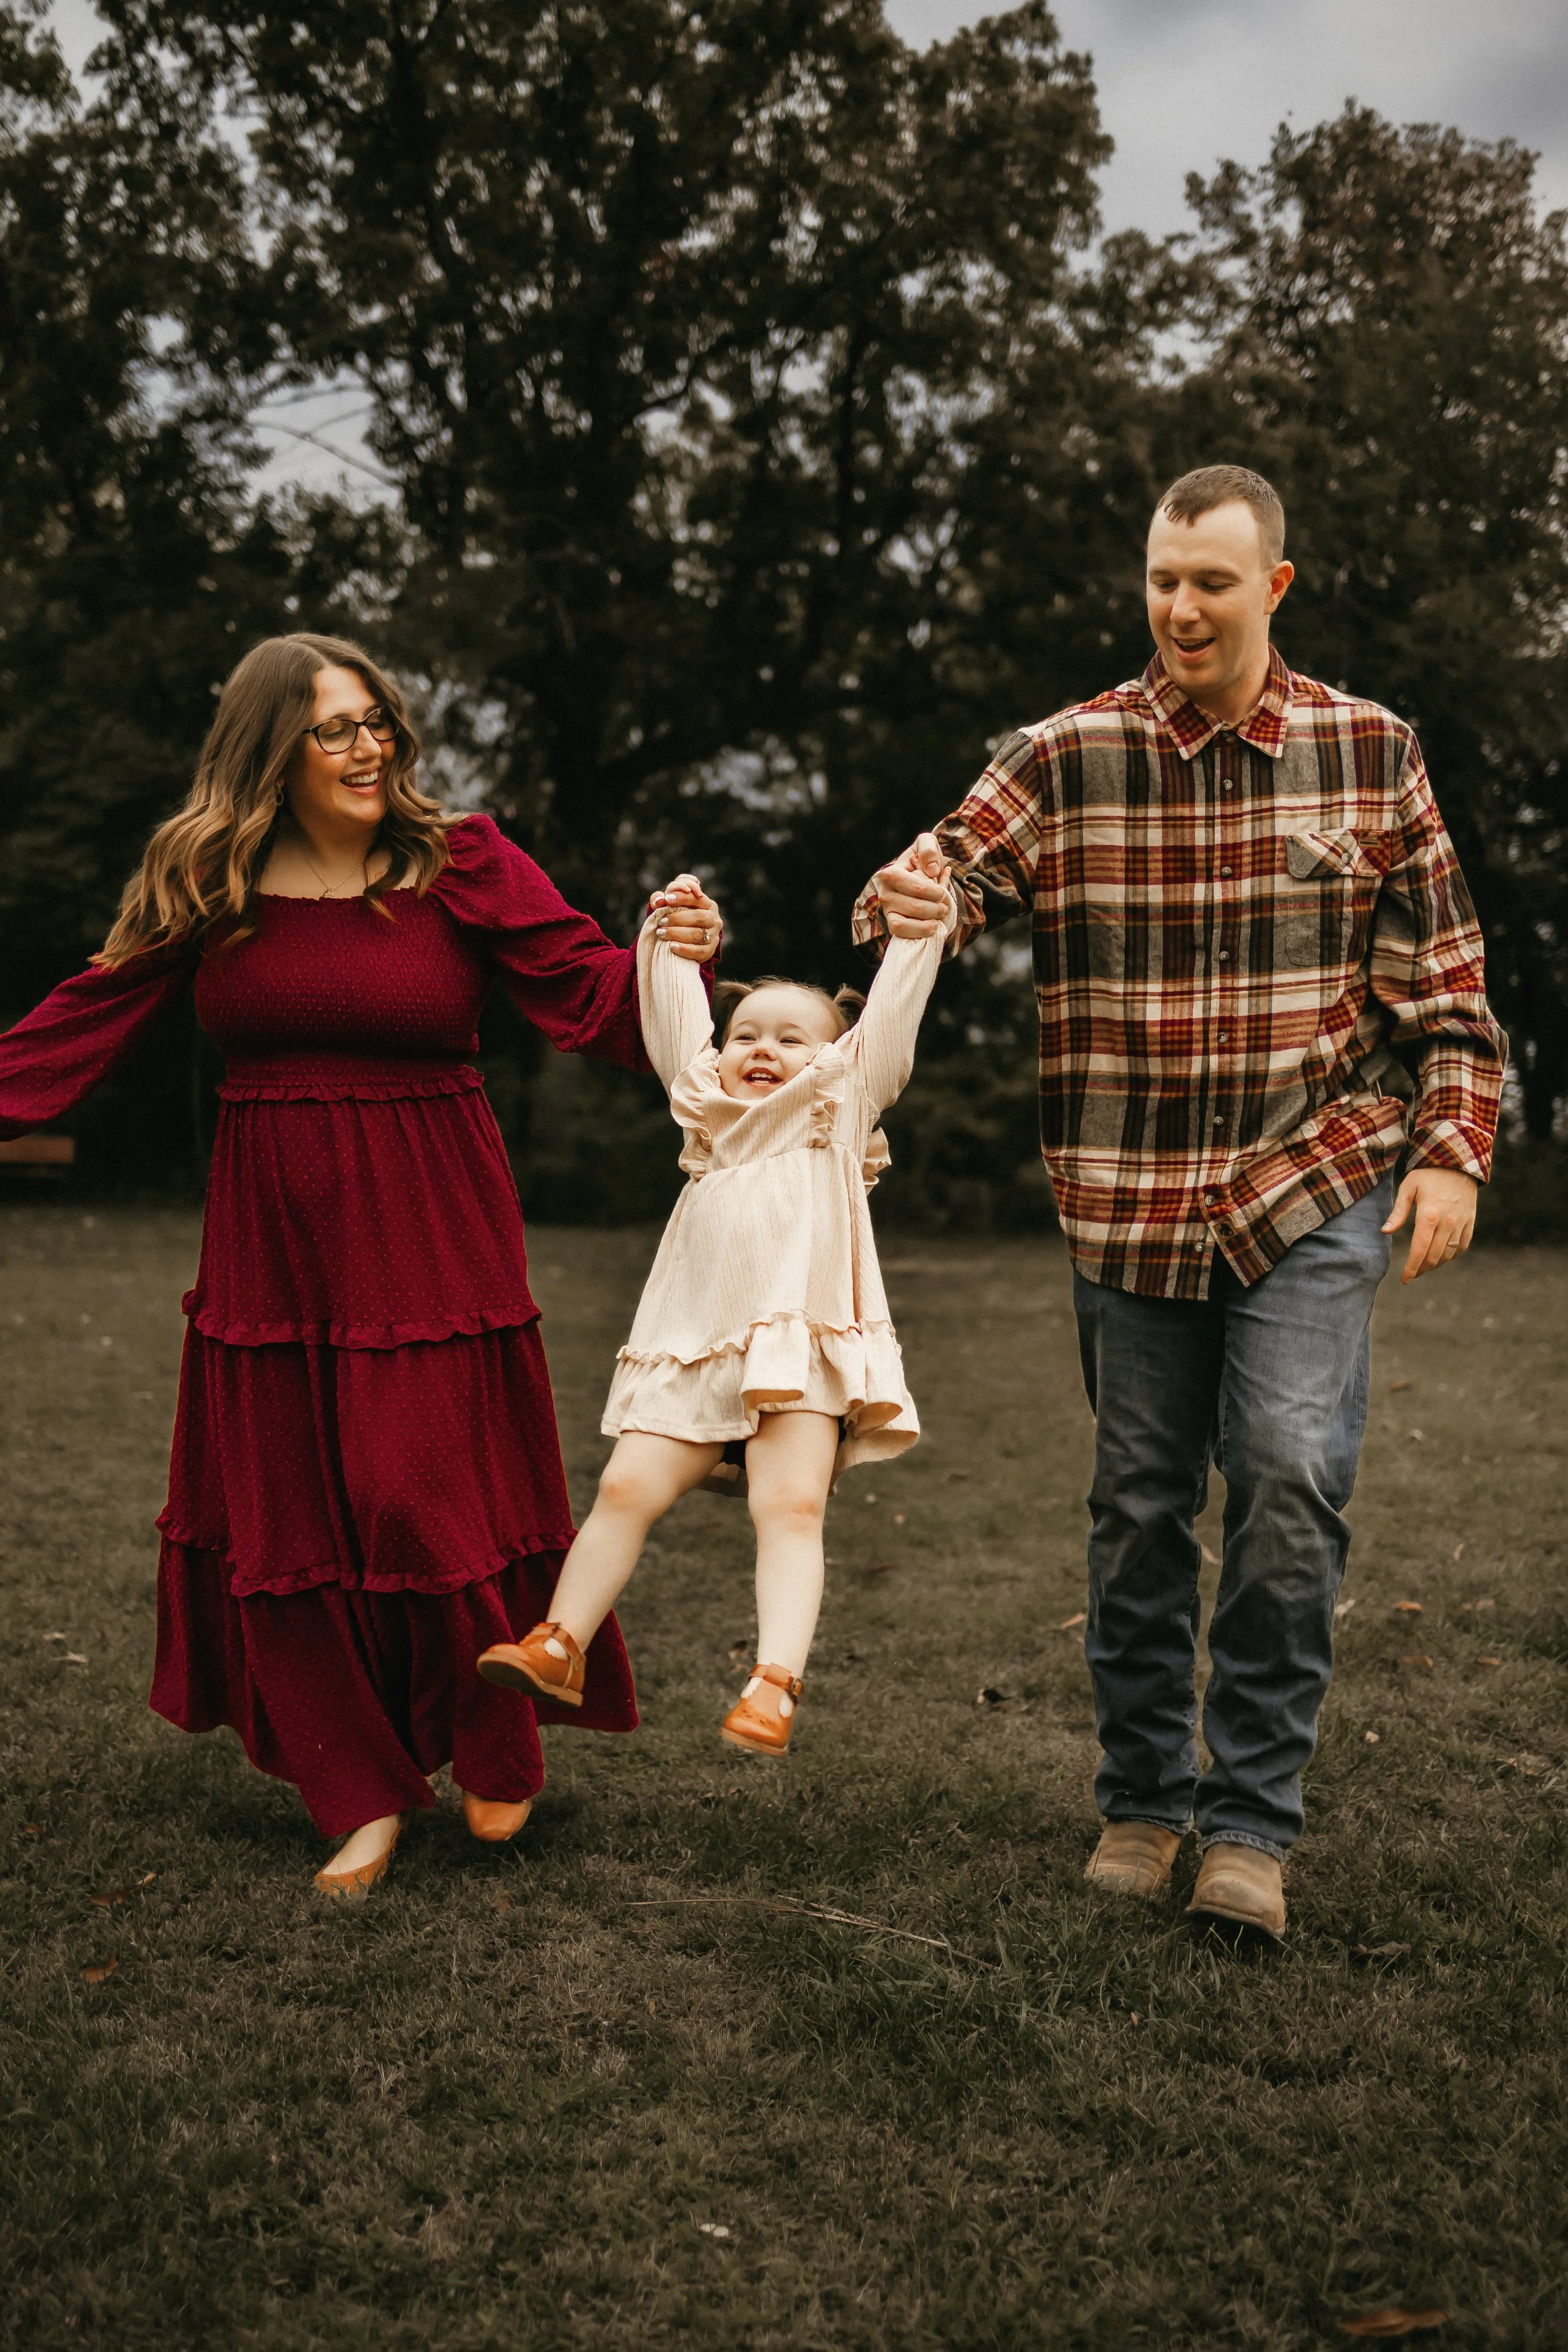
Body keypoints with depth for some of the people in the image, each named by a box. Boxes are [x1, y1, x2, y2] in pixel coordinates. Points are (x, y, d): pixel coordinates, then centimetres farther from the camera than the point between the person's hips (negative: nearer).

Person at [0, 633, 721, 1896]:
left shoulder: (462, 865, -4)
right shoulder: (208, 881, 3)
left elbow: (586, 988, -10)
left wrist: (668, 958, -30)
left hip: (428, 1229, -3)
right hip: (271, 1236, 3)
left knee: (432, 1494, -3)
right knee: (284, 1502, 6)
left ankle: (498, 1745, 27)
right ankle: (362, 1793, 23)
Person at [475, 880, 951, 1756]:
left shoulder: (845, 1098, 13)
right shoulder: (707, 1103, 21)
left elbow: (895, 1002, 10)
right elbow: (672, 1008, 27)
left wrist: (923, 914, 9)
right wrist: (670, 935, 27)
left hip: (801, 1348, -4)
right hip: (692, 1351, 4)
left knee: (792, 1505, -18)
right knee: (628, 1487, -6)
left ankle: (776, 1683, -25)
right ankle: (560, 1644, 2)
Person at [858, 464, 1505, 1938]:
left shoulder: (1369, 753, 3)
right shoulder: (1063, 759, 1)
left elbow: (1444, 979, 6)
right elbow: (942, 879, -5)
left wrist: (1450, 1149, -1)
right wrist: (902, 900, -28)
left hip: (1318, 1182, -1)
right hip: (1132, 1199, 1)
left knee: (1291, 1470, -14)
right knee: (1140, 1505, 9)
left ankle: (1251, 1820, 2)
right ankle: (1142, 1800, 26)